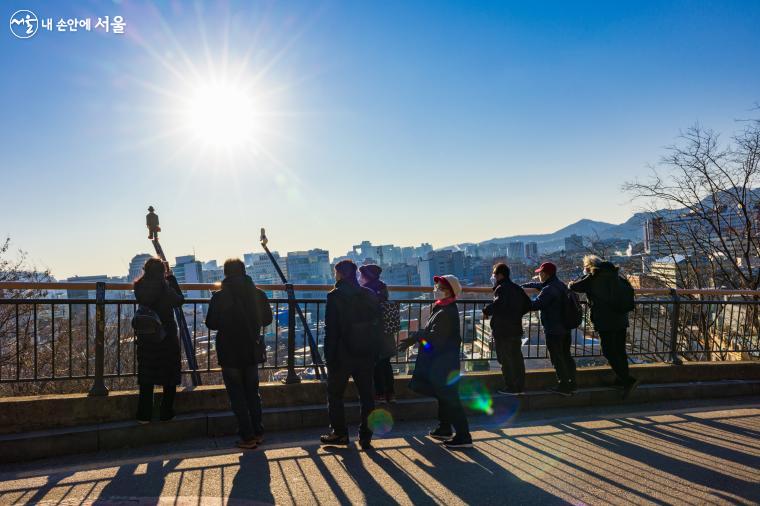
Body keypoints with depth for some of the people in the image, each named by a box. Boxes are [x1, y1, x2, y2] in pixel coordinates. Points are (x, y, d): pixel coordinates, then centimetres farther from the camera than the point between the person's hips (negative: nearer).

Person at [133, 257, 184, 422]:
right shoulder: (165, 285, -16)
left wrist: (168, 279, 9)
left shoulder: (139, 286, -3)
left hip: (146, 338, 4)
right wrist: (171, 277, 0)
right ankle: (166, 413, 14)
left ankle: (144, 415, 14)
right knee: (169, 377, 10)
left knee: (146, 378, 12)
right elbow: (179, 301, -2)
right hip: (167, 336, -4)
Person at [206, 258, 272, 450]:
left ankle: (247, 437, 7)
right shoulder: (258, 294, -4)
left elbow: (211, 324, -6)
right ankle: (258, 432, 20)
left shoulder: (219, 297, -14)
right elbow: (267, 319, 6)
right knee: (252, 392, 17)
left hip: (229, 353, -3)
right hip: (252, 351, 3)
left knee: (237, 395, 6)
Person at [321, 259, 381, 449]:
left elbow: (331, 330, -12)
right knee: (366, 395, 11)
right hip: (367, 354, 5)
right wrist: (374, 351, 12)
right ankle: (365, 437, 13)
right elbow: (378, 325, 6)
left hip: (343, 354, -4)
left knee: (335, 393, 12)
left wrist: (329, 356, -7)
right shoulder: (370, 295, 4)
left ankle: (340, 433, 15)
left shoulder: (335, 296, -10)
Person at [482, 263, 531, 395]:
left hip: (503, 331, -9)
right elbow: (528, 305, 19)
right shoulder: (517, 288, 14)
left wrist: (486, 311, -15)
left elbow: (498, 305, -31)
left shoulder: (501, 289, -14)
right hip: (516, 329, 9)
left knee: (506, 359, -1)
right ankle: (520, 386, 19)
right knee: (517, 358, 13)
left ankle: (512, 387, 4)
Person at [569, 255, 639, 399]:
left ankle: (628, 380, -11)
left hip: (605, 322, -7)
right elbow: (629, 289, 24)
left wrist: (571, 284, 20)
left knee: (609, 352, -2)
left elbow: (573, 286, -1)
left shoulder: (591, 278, -6)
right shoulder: (615, 275, 13)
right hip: (621, 320, 7)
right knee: (620, 351, 15)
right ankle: (622, 380, 25)